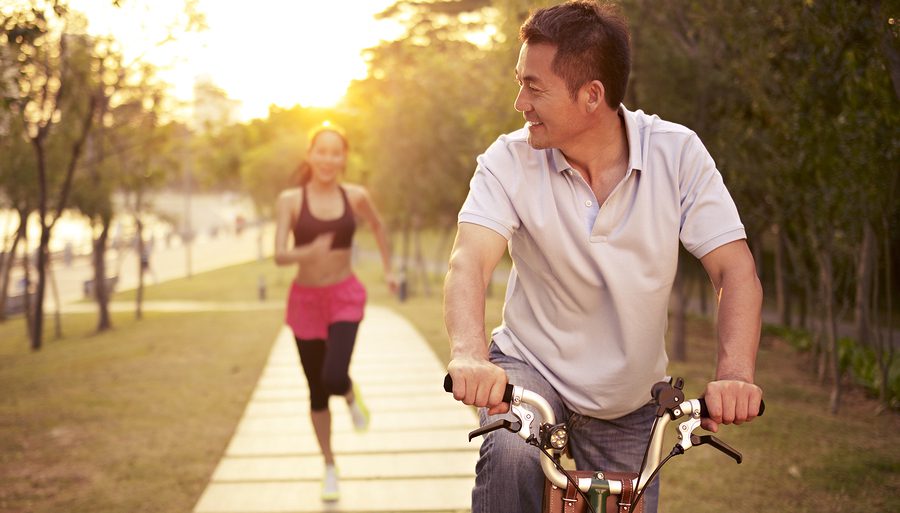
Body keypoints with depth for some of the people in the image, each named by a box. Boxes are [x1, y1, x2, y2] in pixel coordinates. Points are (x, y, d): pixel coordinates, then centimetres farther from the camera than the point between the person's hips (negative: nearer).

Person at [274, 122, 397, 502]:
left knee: (334, 377, -23)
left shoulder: (355, 196, -3)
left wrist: (388, 269, 20)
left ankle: (351, 395, 17)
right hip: (306, 299, 0)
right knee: (317, 391, 9)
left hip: (345, 296, 0)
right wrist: (308, 252, -37)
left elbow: (378, 226, 18)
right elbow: (279, 255, -18)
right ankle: (329, 467, 28)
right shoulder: (290, 200, -8)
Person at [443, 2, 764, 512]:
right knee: (511, 457, -31)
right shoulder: (510, 160, -14)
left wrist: (735, 373, -36)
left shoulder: (677, 153, -13)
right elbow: (470, 260, -26)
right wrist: (469, 354, -47)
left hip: (629, 405, 2)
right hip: (531, 370, -2)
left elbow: (736, 269, -18)